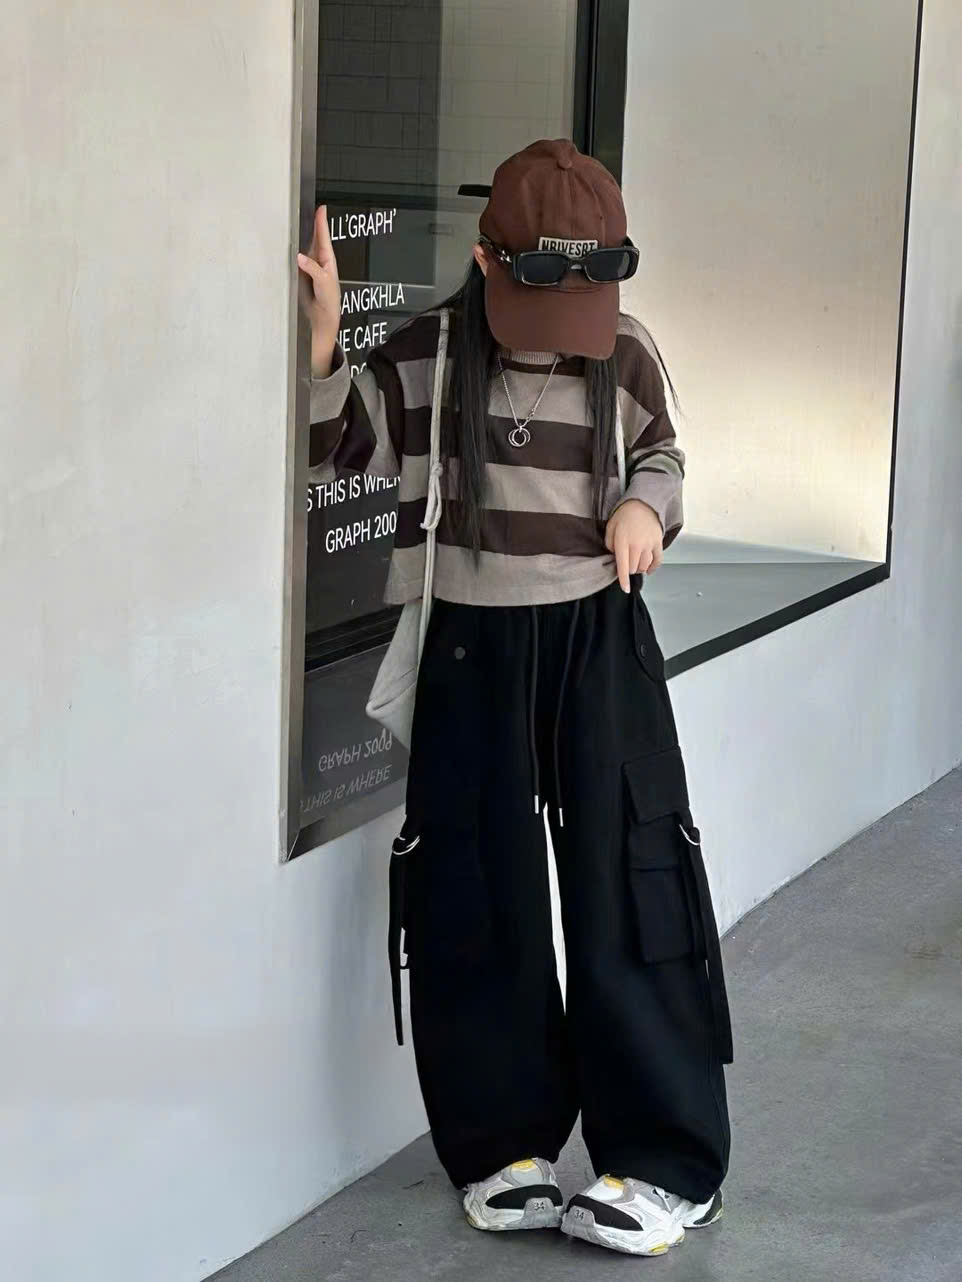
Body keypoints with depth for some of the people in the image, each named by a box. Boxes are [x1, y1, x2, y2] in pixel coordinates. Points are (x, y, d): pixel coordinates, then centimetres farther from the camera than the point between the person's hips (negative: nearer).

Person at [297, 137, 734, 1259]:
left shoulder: (627, 355, 0)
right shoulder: (425, 355, -5)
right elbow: (336, 447, -3)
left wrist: (647, 505, -4)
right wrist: (321, 345, -20)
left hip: (597, 637, 0)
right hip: (471, 647, 0)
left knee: (628, 882, -3)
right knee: (477, 894, 6)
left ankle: (667, 1158, 5)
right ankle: (502, 1143, 20)